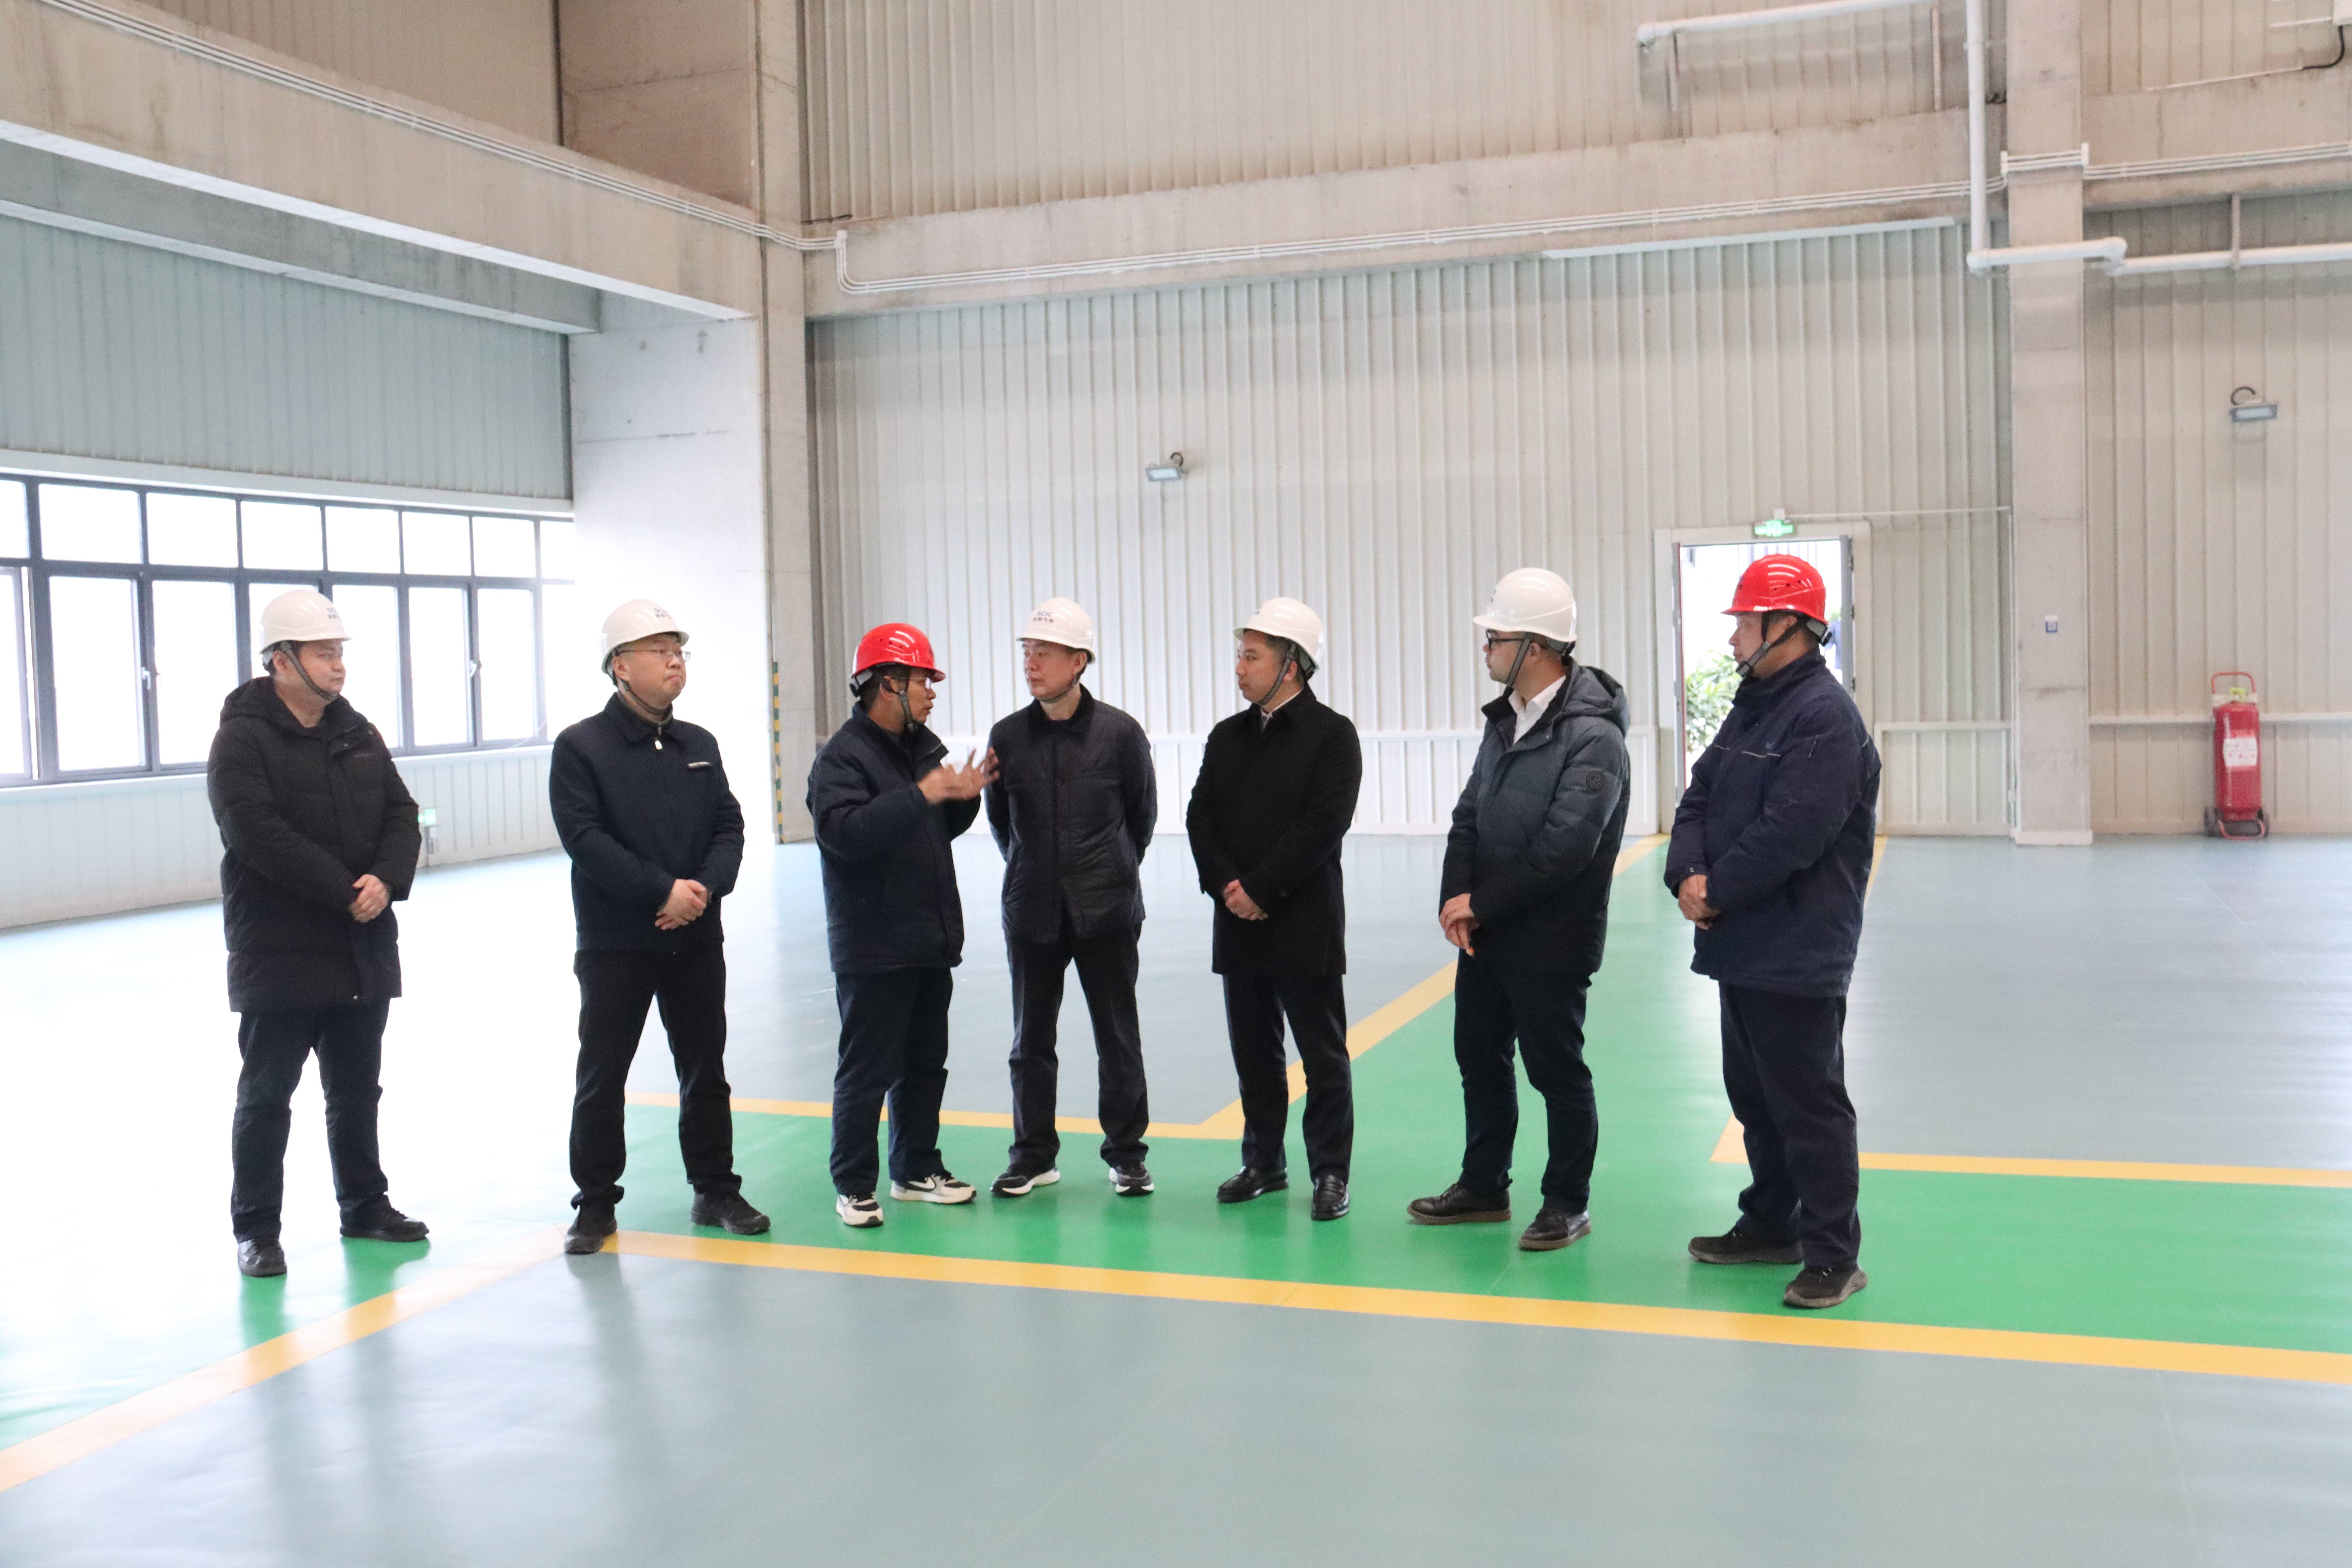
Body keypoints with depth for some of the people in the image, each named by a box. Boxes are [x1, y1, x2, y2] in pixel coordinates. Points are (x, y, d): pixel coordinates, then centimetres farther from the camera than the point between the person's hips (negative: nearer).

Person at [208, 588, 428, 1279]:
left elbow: (401, 816, 6)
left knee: (357, 1091, 16)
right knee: (266, 1096, 3)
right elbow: (260, 836, -21)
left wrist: (387, 880, -14)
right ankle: (256, 1228, 12)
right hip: (279, 954, -6)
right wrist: (346, 893, -21)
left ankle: (365, 1205, 28)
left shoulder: (358, 734, 11)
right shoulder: (242, 739, -10)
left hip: (363, 950, 6)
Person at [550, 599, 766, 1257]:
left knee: (706, 1072, 11)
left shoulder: (700, 745, 10)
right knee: (601, 1078, 4)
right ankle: (595, 1203, 16)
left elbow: (729, 828, 6)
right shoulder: (581, 747, -6)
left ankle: (716, 1190, 23)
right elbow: (585, 838, -15)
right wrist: (664, 890, -20)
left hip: (695, 938, 4)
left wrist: (706, 886, -13)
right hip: (614, 943, -4)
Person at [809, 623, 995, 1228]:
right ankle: (854, 1184, 8)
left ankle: (916, 1169, 26)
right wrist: (922, 796, -30)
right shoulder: (842, 756, -12)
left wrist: (965, 796, 1)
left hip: (931, 940, 8)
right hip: (873, 946, -8)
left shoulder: (924, 746, 15)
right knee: (867, 1069, -2)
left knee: (925, 1062, 15)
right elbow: (844, 831, -27)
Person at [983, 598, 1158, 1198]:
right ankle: (1034, 1154, 23)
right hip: (1032, 913, 2)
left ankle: (1126, 1154, 19)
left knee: (1118, 1038, 6)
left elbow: (1143, 813, 7)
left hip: (1107, 912, -2)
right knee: (1031, 1041, 10)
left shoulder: (1120, 733, -6)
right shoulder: (1007, 736, 0)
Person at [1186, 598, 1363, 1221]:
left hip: (1305, 923, -6)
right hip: (1238, 921, 6)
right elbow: (1200, 817, 7)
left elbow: (1323, 824, -15)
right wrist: (1226, 884, -10)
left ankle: (1330, 1172, 10)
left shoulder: (1331, 735, -6)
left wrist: (1262, 889, -16)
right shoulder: (1227, 737, 12)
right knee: (1254, 1052, 13)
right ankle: (1263, 1162, 24)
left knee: (1323, 1056, 2)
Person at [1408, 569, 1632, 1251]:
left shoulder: (1592, 736, -18)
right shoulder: (1506, 720, 8)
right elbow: (1469, 816, 8)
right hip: (1484, 931, 8)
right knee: (1480, 1058, 17)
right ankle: (1484, 1186, 33)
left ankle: (1568, 1205, 20)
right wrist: (1456, 899, -7)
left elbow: (1563, 850, -24)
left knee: (1556, 1070, 4)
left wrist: (1480, 903, -16)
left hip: (1549, 943, -8)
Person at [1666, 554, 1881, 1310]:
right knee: (1753, 1095, 19)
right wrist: (1689, 874, -6)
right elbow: (1699, 799, 12)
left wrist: (1718, 892, -12)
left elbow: (1790, 834, -24)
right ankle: (1771, 1226, 32)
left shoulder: (1825, 716, -16)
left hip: (1798, 956, -10)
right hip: (1742, 945, 10)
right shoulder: (1752, 705, 15)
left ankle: (1833, 1256, 6)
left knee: (1808, 1104, -3)